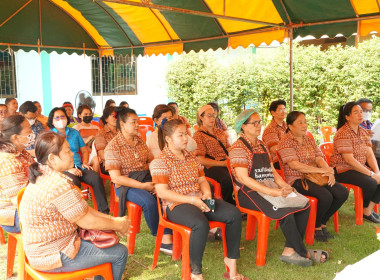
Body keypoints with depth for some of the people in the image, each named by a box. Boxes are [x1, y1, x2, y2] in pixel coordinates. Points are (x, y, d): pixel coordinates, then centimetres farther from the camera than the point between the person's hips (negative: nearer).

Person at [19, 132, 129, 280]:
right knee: (120, 252, -1)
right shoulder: (59, 186, -29)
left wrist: (112, 220, 3)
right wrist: (118, 225, -5)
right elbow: (88, 222, -21)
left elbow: (82, 210, 8)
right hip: (54, 256, -10)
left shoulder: (43, 175, 4)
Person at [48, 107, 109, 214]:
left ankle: (104, 212, -25)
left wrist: (85, 163, 5)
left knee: (96, 178, -25)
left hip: (78, 166, 4)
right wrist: (68, 169, -16)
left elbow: (84, 150, 26)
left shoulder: (74, 132, 21)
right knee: (74, 181, -37)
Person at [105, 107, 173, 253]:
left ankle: (167, 240, -26)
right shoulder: (113, 147, -8)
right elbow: (115, 177, -14)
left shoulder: (140, 141, 13)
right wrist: (143, 186, -19)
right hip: (125, 185, -5)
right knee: (149, 200, -33)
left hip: (146, 179, 6)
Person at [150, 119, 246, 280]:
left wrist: (207, 193, -5)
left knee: (234, 213, -13)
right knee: (201, 224, -38)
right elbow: (162, 192, -16)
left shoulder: (191, 158, 16)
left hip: (199, 199, 7)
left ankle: (231, 259, 2)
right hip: (176, 205, -7)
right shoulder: (161, 162, -7)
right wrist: (192, 200, -21)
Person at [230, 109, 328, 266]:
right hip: (249, 193, -8)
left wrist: (283, 185, -2)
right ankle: (303, 252, -8)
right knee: (285, 210, -27)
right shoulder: (238, 148, -6)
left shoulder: (262, 146, 19)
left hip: (269, 189, 8)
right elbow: (243, 178, -16)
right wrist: (271, 192, -21)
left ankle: (290, 251, -12)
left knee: (304, 205, -14)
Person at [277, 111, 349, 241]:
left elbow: (319, 158, 9)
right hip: (296, 180, -8)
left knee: (343, 193, -10)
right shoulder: (286, 142, -10)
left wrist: (329, 171, -13)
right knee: (326, 196, -29)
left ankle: (322, 223, 8)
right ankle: (316, 227, -3)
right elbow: (295, 165, -20)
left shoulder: (309, 139, 16)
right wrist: (321, 170, -20)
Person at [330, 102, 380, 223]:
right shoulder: (343, 133, -17)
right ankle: (364, 209, 1)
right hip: (343, 170, -8)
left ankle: (368, 209, 0)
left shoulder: (363, 132, 10)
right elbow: (349, 160, -23)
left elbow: (370, 154, 5)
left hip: (359, 168, 9)